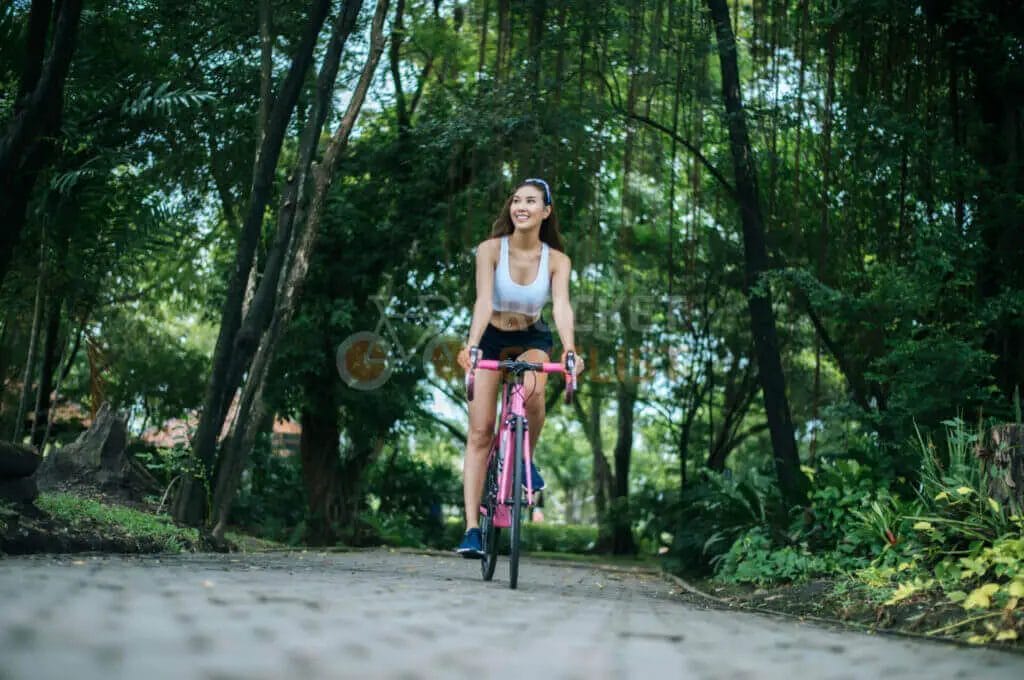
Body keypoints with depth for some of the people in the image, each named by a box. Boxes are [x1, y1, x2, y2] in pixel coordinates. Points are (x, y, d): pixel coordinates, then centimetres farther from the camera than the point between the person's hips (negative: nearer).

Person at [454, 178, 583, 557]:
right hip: (491, 338, -1)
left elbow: (561, 306, -28)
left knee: (532, 391, -34)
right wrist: (471, 346, -47)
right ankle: (472, 528, -7)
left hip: (531, 340, 1)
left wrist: (569, 349, -46)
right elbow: (484, 301, -30)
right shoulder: (490, 250, -19)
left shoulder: (557, 261, -15)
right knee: (480, 432, -8)